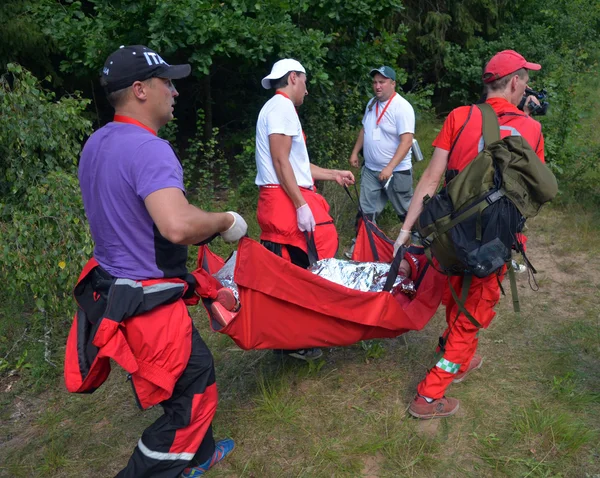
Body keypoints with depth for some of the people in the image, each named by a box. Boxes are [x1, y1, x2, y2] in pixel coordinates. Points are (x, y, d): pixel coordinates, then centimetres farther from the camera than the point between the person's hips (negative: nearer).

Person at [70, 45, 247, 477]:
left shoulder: (96, 144, 9)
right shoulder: (148, 149, -23)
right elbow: (177, 225, -37)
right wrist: (224, 222, -17)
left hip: (114, 285, 10)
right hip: (148, 301, -10)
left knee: (196, 369, 23)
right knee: (191, 393, 6)